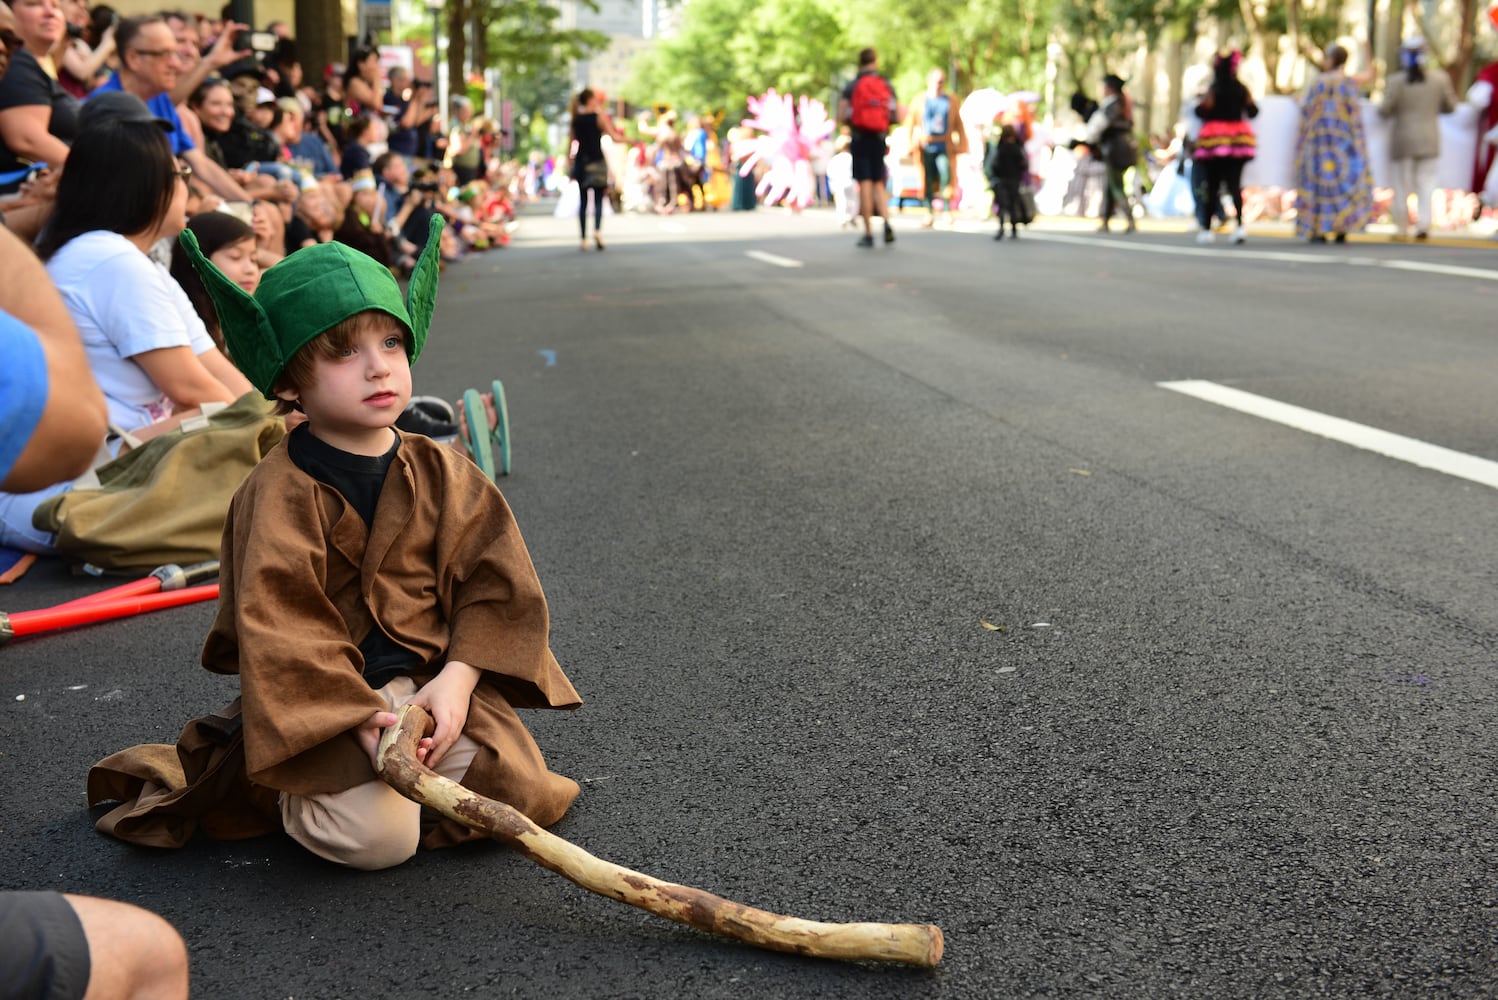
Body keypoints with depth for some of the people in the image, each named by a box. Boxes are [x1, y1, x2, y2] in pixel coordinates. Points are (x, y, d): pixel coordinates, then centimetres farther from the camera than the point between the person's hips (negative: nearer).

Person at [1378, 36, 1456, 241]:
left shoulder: (1396, 81, -11)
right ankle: (1423, 224, -8)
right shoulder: (1440, 78, -2)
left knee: (1402, 184, 7)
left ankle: (1401, 228, 11)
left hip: (1403, 139, -2)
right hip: (1429, 139, 2)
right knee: (1426, 181, 6)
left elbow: (1385, 110, -12)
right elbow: (1450, 106, 7)